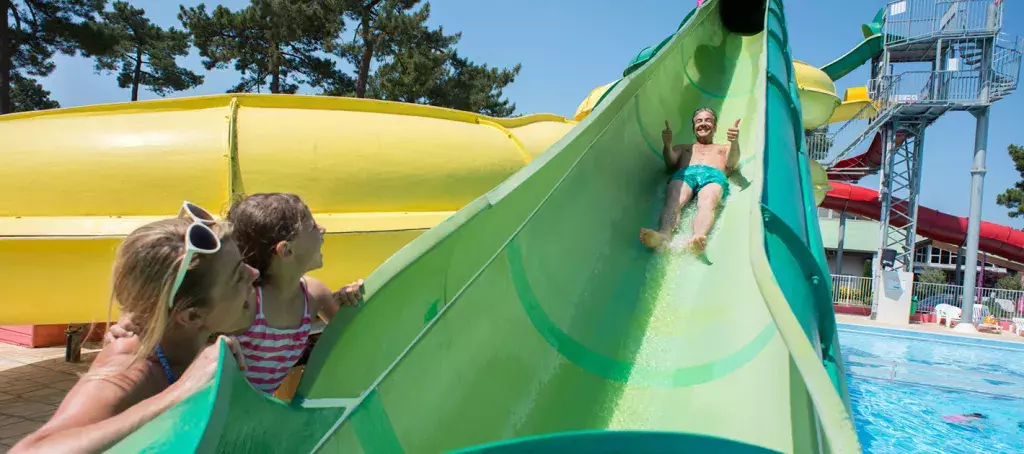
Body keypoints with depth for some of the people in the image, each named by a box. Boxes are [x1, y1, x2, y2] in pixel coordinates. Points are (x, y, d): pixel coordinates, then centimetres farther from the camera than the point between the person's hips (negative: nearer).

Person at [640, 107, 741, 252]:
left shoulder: (725, 148, 39)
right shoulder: (683, 148, 41)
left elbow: (731, 165, 15)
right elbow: (671, 164, 18)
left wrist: (735, 142, -5)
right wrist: (668, 145, -3)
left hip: (714, 175, -1)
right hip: (685, 174, 1)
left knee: (707, 203, -39)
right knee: (673, 202, -37)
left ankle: (698, 239, -68)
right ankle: (664, 235, -65)